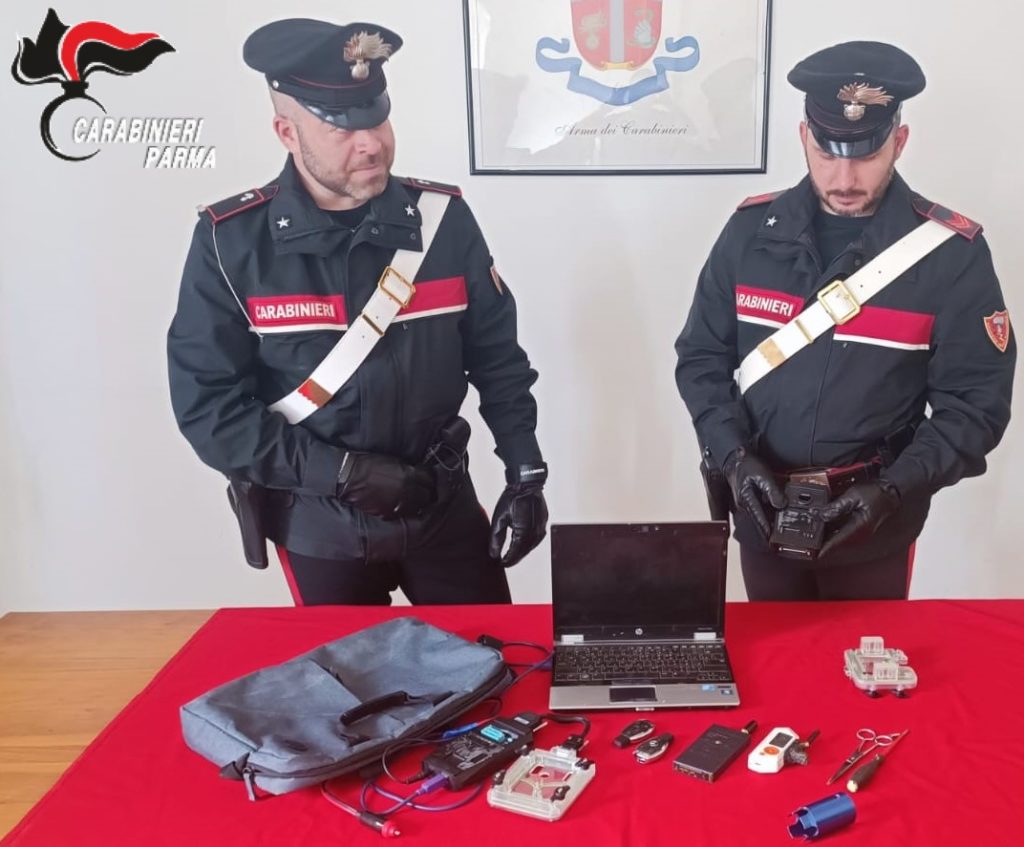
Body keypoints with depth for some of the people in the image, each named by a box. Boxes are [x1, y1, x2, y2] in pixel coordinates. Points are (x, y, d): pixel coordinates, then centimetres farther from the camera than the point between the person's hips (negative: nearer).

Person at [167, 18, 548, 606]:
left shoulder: (443, 219, -6)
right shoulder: (231, 242, -11)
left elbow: (499, 359, 1)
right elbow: (208, 403, -13)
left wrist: (526, 476, -2)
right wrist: (343, 471, -19)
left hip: (442, 504, 1)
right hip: (319, 524, -1)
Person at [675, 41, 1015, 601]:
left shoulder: (951, 251, -10)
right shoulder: (752, 230, -4)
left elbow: (975, 400, -8)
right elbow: (701, 358, 0)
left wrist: (897, 488, -21)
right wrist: (732, 456, -14)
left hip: (876, 521, -1)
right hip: (763, 509, 2)